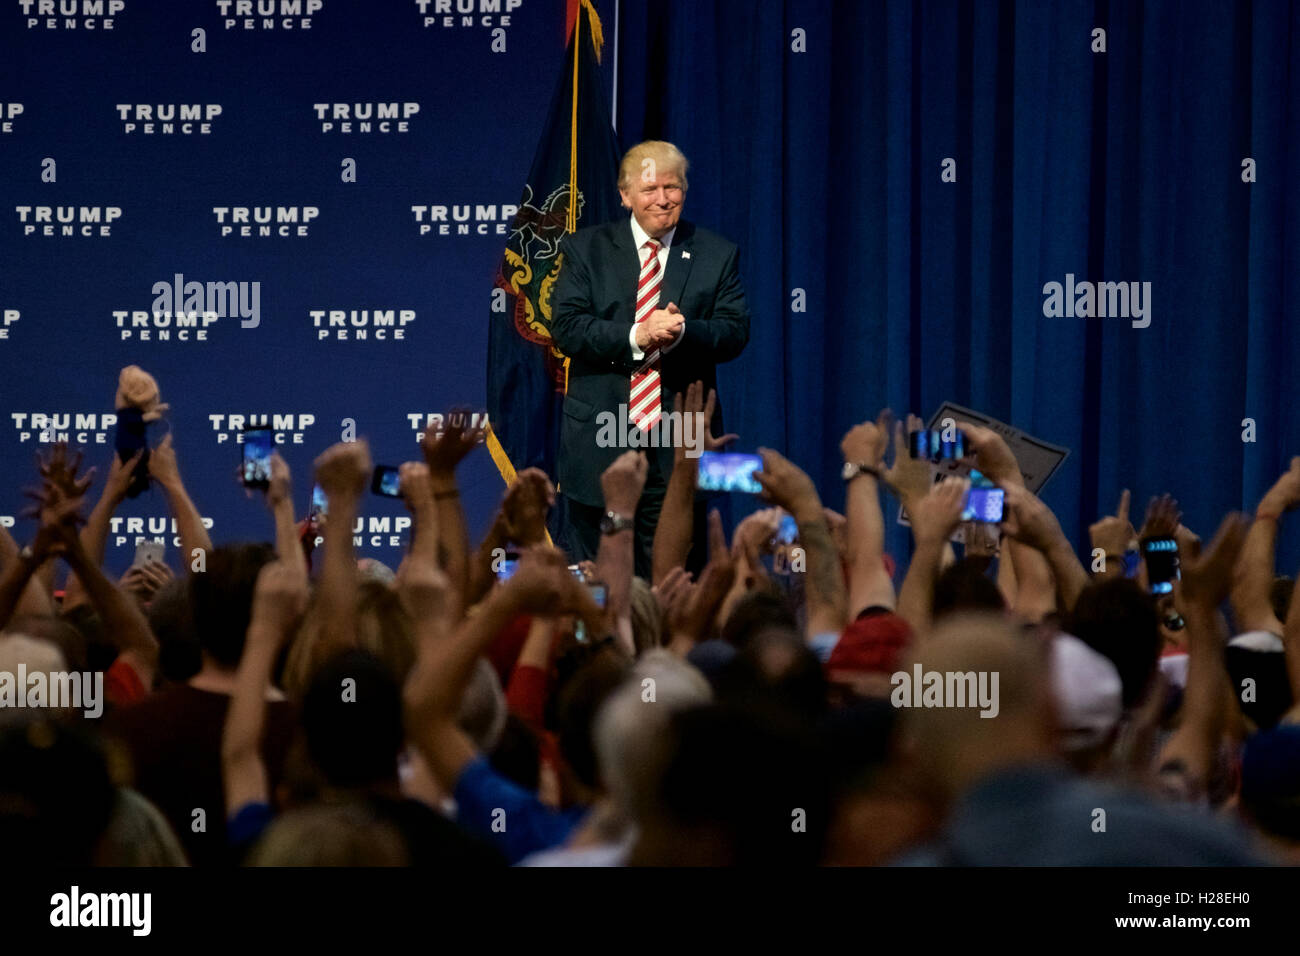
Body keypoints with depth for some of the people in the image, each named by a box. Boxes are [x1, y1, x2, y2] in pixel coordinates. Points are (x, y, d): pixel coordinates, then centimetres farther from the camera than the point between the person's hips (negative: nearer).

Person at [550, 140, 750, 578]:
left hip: (680, 443, 0)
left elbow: (735, 333, 0)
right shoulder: (587, 249, 6)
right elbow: (566, 328, -4)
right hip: (599, 439, 0)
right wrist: (635, 337, -19)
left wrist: (683, 331, -20)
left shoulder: (717, 255, 8)